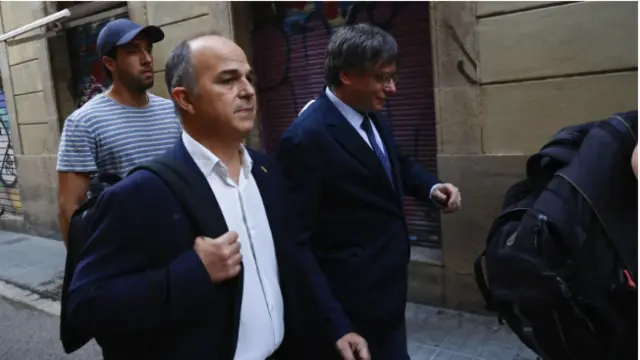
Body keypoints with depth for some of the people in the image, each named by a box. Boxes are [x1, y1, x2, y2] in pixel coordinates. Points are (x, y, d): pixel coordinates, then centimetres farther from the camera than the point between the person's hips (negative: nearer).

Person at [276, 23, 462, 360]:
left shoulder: (371, 116, 0)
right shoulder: (307, 138, -25)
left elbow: (398, 164, 19)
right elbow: (295, 242, -26)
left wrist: (432, 186, -2)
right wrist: (334, 326, -29)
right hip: (352, 306, -8)